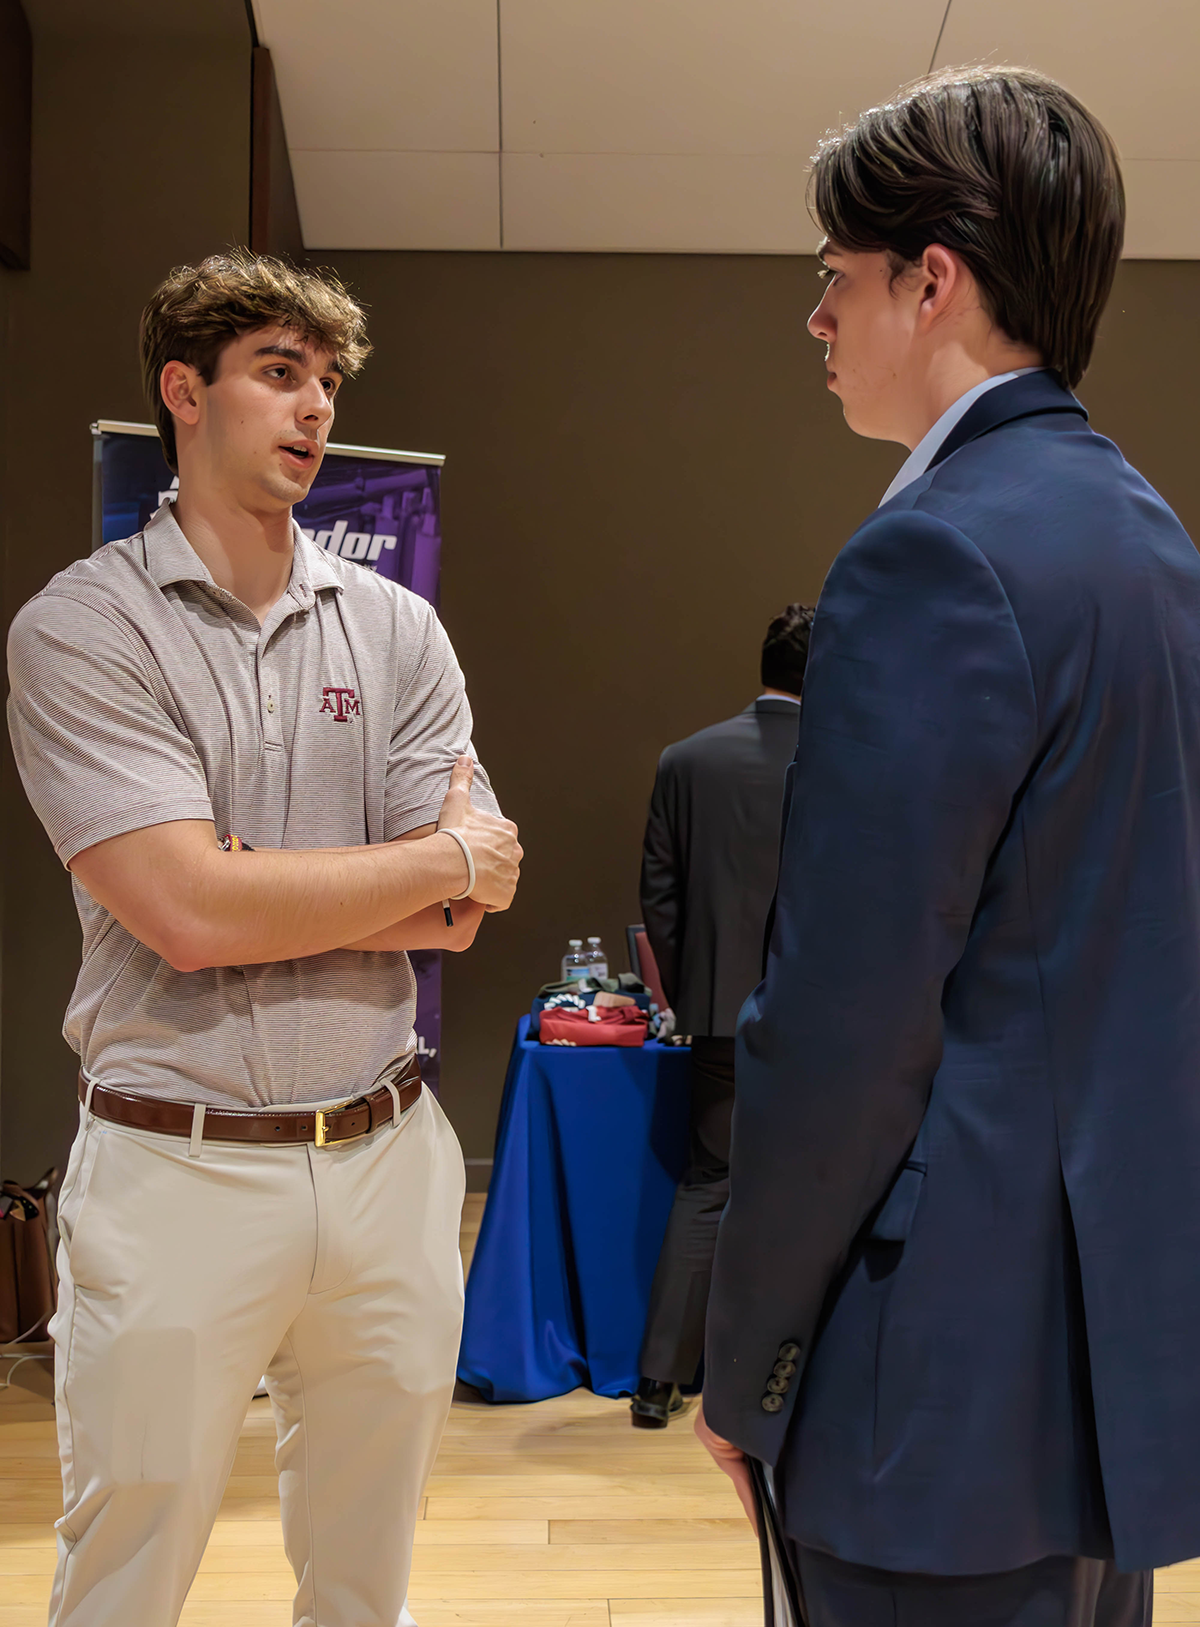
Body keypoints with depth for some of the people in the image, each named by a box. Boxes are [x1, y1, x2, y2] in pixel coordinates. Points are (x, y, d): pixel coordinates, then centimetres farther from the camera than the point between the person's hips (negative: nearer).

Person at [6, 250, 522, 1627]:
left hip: (385, 1155, 4)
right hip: (173, 1168, -3)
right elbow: (184, 914, -17)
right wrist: (436, 860, -8)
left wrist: (261, 895, -13)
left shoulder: (396, 627, 6)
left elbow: (462, 913, -1)